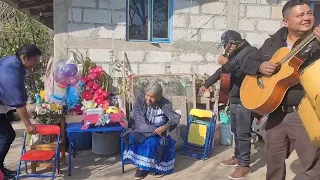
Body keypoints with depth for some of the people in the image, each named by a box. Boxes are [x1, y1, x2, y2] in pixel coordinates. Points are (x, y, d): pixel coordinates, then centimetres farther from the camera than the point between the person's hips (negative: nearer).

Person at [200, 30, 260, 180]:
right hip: (234, 99, 9)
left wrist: (227, 64, -16)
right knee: (236, 131, 16)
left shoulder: (252, 52, -10)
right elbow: (221, 70, 27)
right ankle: (237, 157, 30)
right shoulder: (236, 54, 16)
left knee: (243, 133, -5)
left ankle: (244, 164, 5)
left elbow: (245, 73, -25)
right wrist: (207, 84, 34)